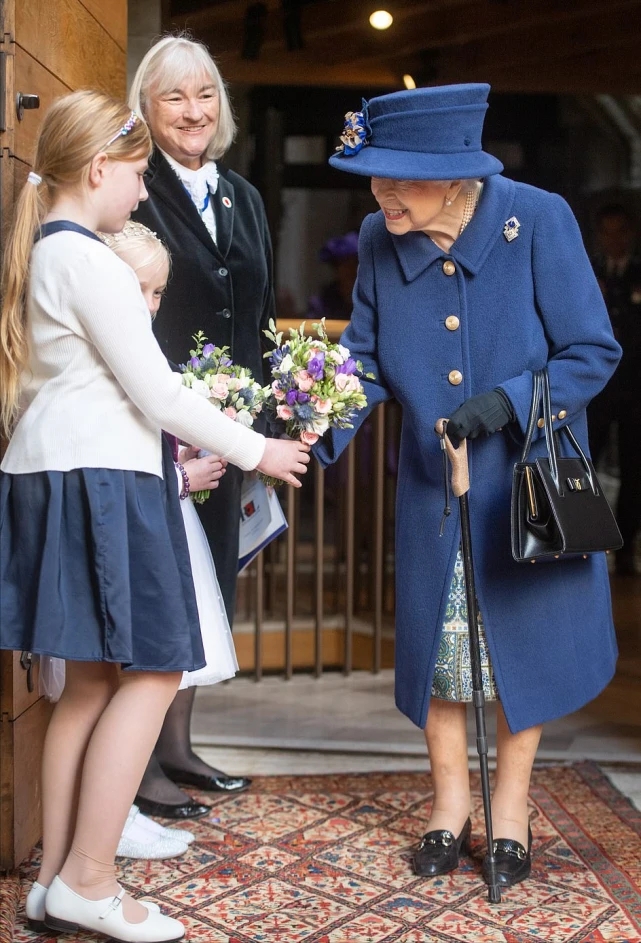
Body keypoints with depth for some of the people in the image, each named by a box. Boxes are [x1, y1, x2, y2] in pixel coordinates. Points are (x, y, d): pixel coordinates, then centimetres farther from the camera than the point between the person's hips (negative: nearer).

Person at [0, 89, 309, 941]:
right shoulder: (92, 262, -12)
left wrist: (173, 461, 23)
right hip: (101, 481, -10)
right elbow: (157, 393, -12)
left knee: (92, 677, 12)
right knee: (151, 671, -3)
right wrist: (256, 451, -1)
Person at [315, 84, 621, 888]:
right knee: (436, 636, 10)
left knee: (521, 633, 9)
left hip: (526, 476, -2)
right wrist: (318, 435, -18)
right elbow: (365, 360, -1)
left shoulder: (538, 221, -18)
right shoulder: (380, 240, -8)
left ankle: (510, 804, 31)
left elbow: (593, 353, -13)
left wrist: (506, 401, -28)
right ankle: (449, 799, 32)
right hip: (433, 483, 3)